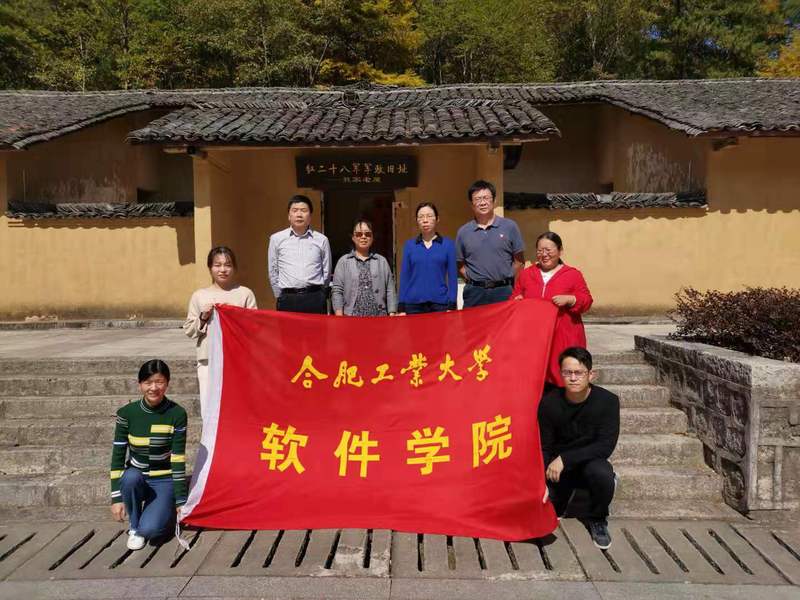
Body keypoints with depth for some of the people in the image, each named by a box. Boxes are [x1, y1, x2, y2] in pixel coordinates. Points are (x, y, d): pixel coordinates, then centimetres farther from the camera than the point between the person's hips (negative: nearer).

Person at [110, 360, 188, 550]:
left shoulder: (177, 414, -14)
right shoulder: (127, 413, -10)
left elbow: (178, 459, -12)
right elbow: (118, 455, -5)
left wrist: (180, 501, -11)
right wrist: (116, 497, -9)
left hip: (164, 482, -2)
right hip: (135, 480, 2)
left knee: (150, 529, -25)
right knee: (131, 477, -34)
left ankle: (165, 512, 12)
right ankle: (134, 527, -7)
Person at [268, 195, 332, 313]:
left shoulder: (321, 240, 5)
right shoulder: (276, 239, 6)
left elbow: (326, 272, 11)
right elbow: (273, 272, 11)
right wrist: (282, 297, 11)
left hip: (315, 299, 0)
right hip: (288, 299, 0)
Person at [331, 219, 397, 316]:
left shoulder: (382, 261, 12)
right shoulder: (344, 261, 8)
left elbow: (390, 291, 8)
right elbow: (337, 291, 3)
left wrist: (392, 315, 0)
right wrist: (339, 317, -5)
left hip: (379, 316, 1)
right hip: (351, 317, -1)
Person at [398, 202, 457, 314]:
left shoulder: (447, 244, 3)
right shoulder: (409, 245, 7)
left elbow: (452, 276, 2)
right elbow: (404, 276, 6)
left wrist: (452, 306, -4)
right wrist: (401, 307, 1)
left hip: (440, 303, -1)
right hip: (413, 304, 1)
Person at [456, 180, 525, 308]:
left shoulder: (510, 226, 3)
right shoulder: (463, 232, 7)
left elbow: (519, 261, 6)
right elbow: (460, 265, 12)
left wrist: (506, 280, 0)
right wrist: (473, 281, 1)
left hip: (503, 292, -1)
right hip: (475, 293, 1)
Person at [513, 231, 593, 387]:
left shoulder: (573, 274, 5)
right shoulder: (526, 274, 15)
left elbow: (587, 301, 3)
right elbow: (513, 300, 21)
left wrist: (569, 299, -14)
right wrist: (516, 302, -1)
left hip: (563, 338, -2)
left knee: (563, 376, -6)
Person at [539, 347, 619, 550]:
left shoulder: (607, 401, -17)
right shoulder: (549, 402, -14)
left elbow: (606, 446, -21)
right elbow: (544, 448, -7)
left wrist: (565, 459, -27)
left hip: (591, 462, -1)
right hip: (558, 466, 2)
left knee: (602, 474, -35)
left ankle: (597, 520, -3)